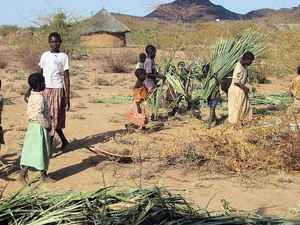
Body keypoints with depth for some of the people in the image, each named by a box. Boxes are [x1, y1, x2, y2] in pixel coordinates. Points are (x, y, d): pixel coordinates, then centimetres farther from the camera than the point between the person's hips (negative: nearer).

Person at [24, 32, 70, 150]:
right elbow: (39, 74, 15)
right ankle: (64, 141, 30)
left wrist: (67, 97, -8)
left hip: (57, 90, -5)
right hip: (44, 90, 5)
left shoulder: (63, 57, 0)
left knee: (53, 119, -3)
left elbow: (66, 77, -3)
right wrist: (30, 89, 10)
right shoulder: (45, 55, 12)